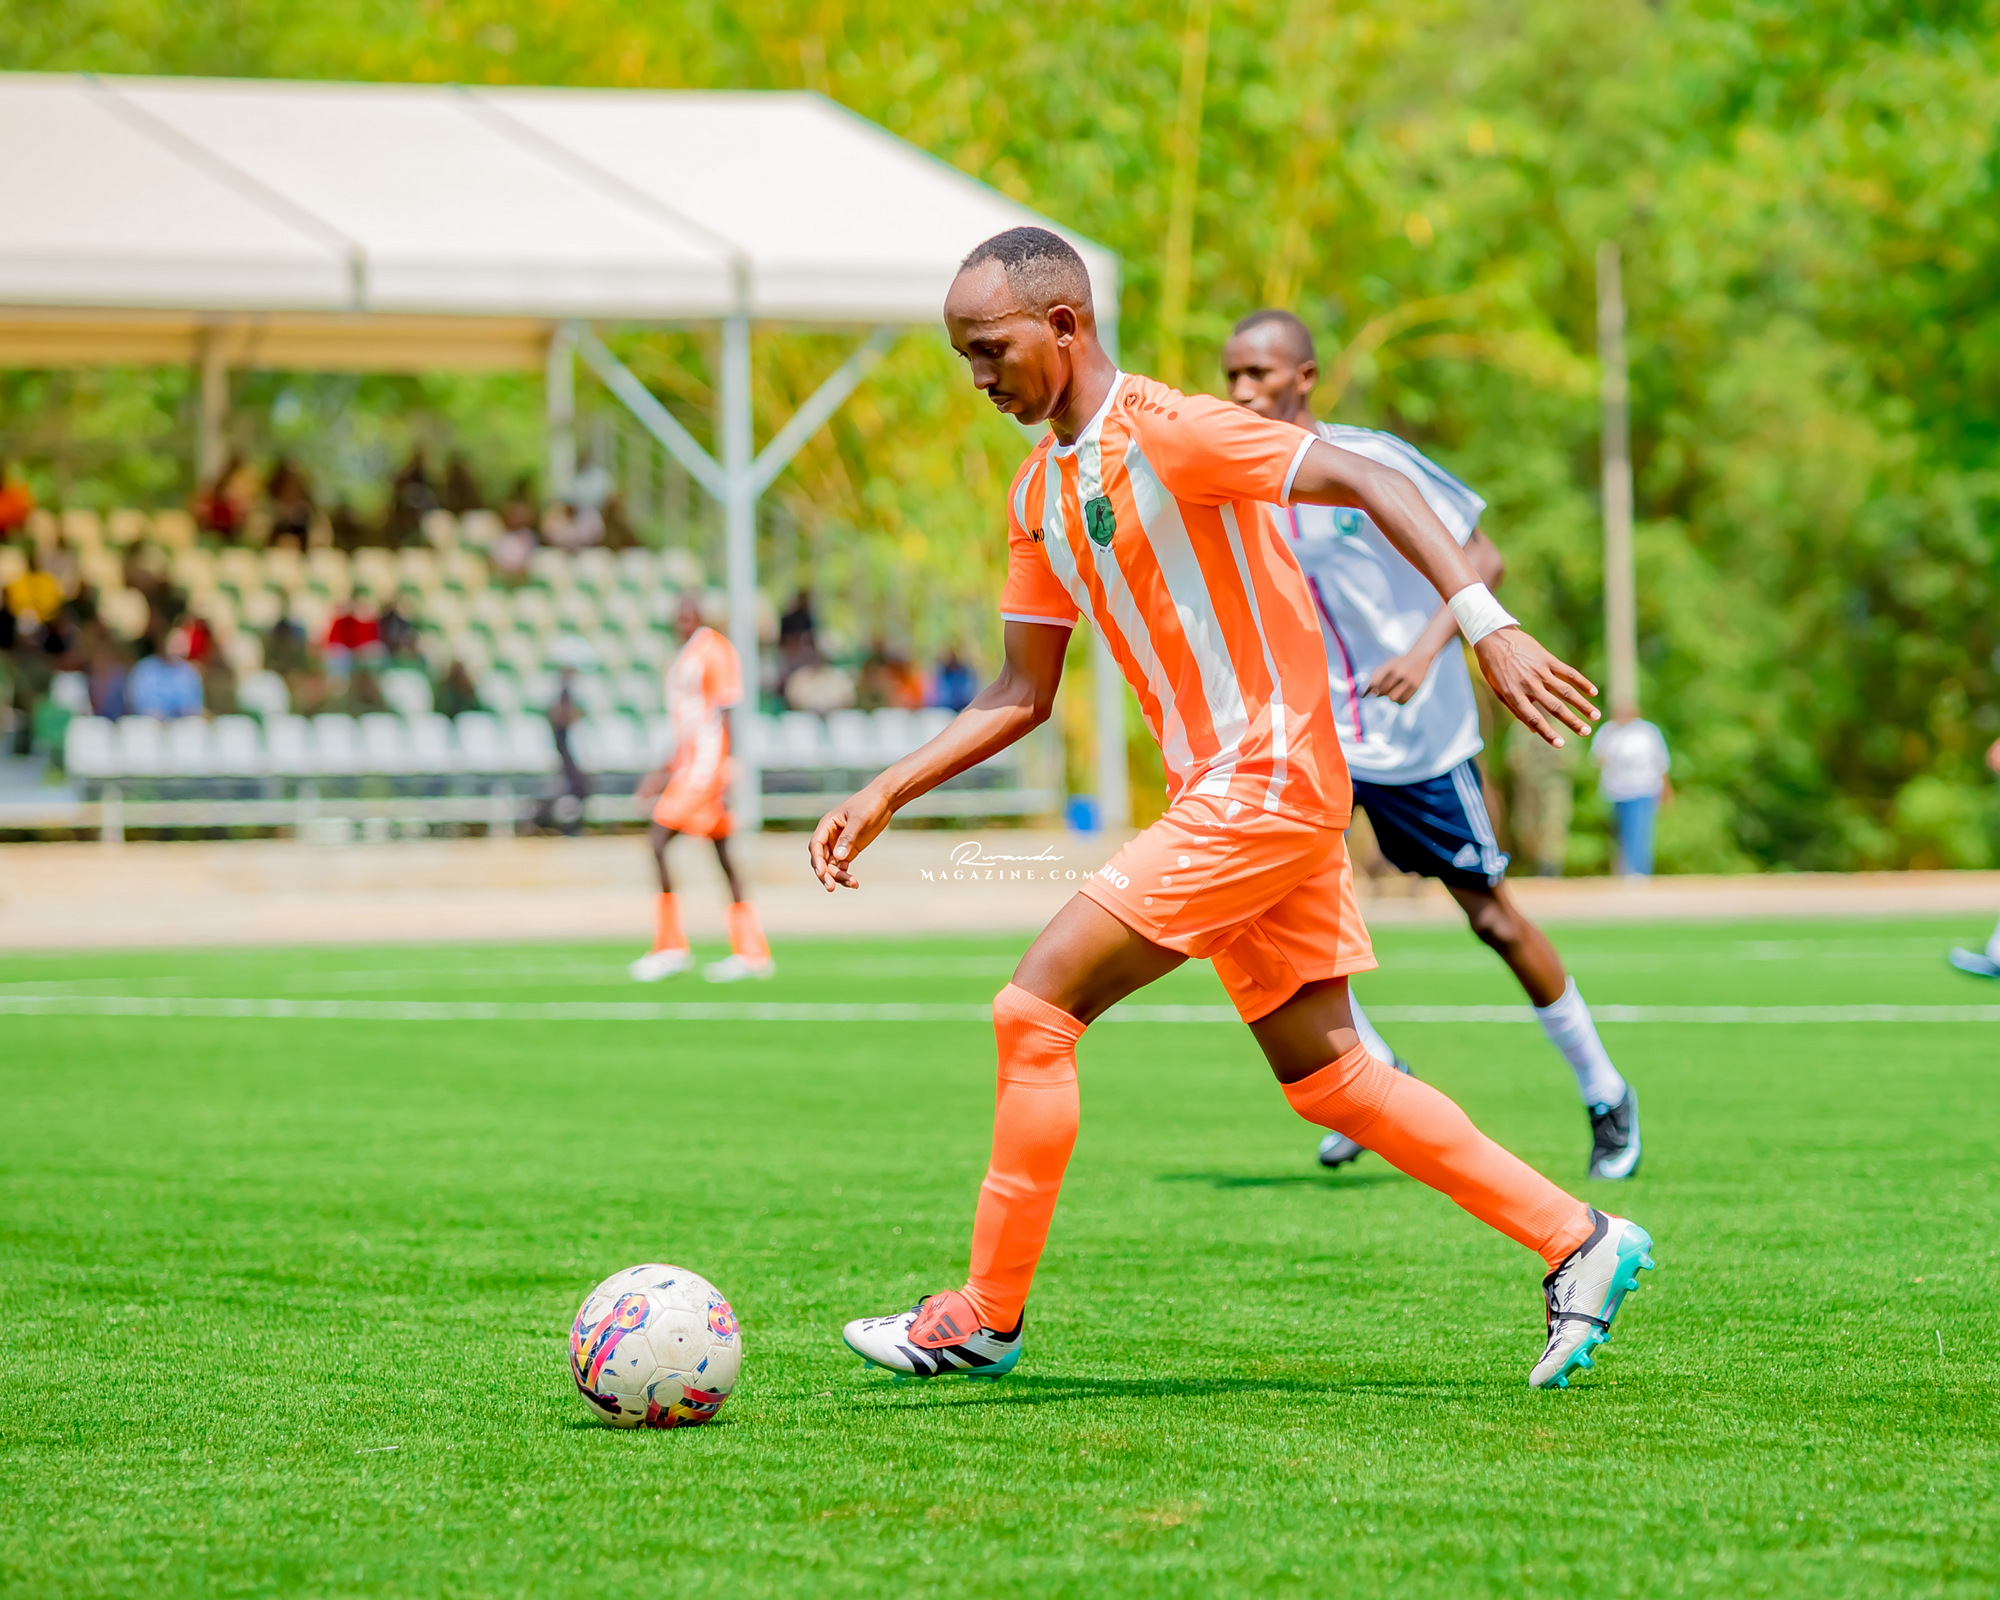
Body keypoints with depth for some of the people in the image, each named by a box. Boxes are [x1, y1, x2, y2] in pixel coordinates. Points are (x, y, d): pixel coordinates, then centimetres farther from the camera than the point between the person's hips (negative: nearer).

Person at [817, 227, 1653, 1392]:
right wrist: (884, 797, 12)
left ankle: (987, 1317, -3)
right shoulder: (1041, 491, 13)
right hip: (1223, 797, 9)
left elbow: (1369, 484, -20)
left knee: (1036, 1010, -11)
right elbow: (1023, 695, 20)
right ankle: (1579, 1242, 15)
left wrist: (1490, 627, -30)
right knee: (1319, 1072, 10)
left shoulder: (1166, 431, -13)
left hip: (1267, 783, -9)